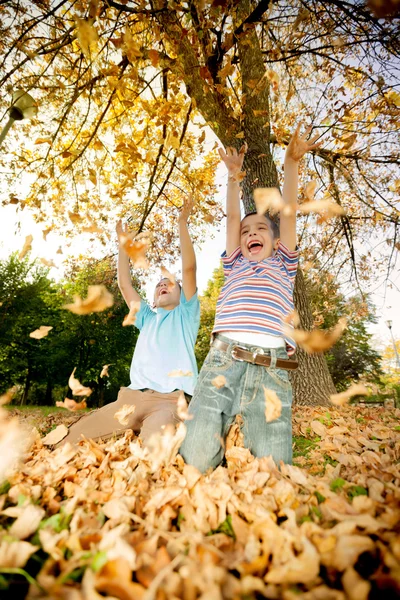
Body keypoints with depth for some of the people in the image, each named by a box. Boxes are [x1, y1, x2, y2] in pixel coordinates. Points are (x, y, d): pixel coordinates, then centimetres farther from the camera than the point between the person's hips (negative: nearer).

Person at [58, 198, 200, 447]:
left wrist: (183, 223, 1)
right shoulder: (148, 319, 26)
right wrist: (123, 240, 23)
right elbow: (124, 284, 22)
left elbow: (189, 268, 3)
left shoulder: (186, 315, 14)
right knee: (69, 441, -11)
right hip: (132, 396, 5)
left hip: (169, 400, -4)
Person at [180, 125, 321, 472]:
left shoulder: (283, 266, 26)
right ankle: (221, 446, 18)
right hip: (222, 362, 1)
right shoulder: (234, 266, 28)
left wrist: (292, 162, 20)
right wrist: (233, 174, 27)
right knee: (193, 463, -8)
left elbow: (288, 211, 21)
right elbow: (232, 217, 25)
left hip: (271, 370, 0)